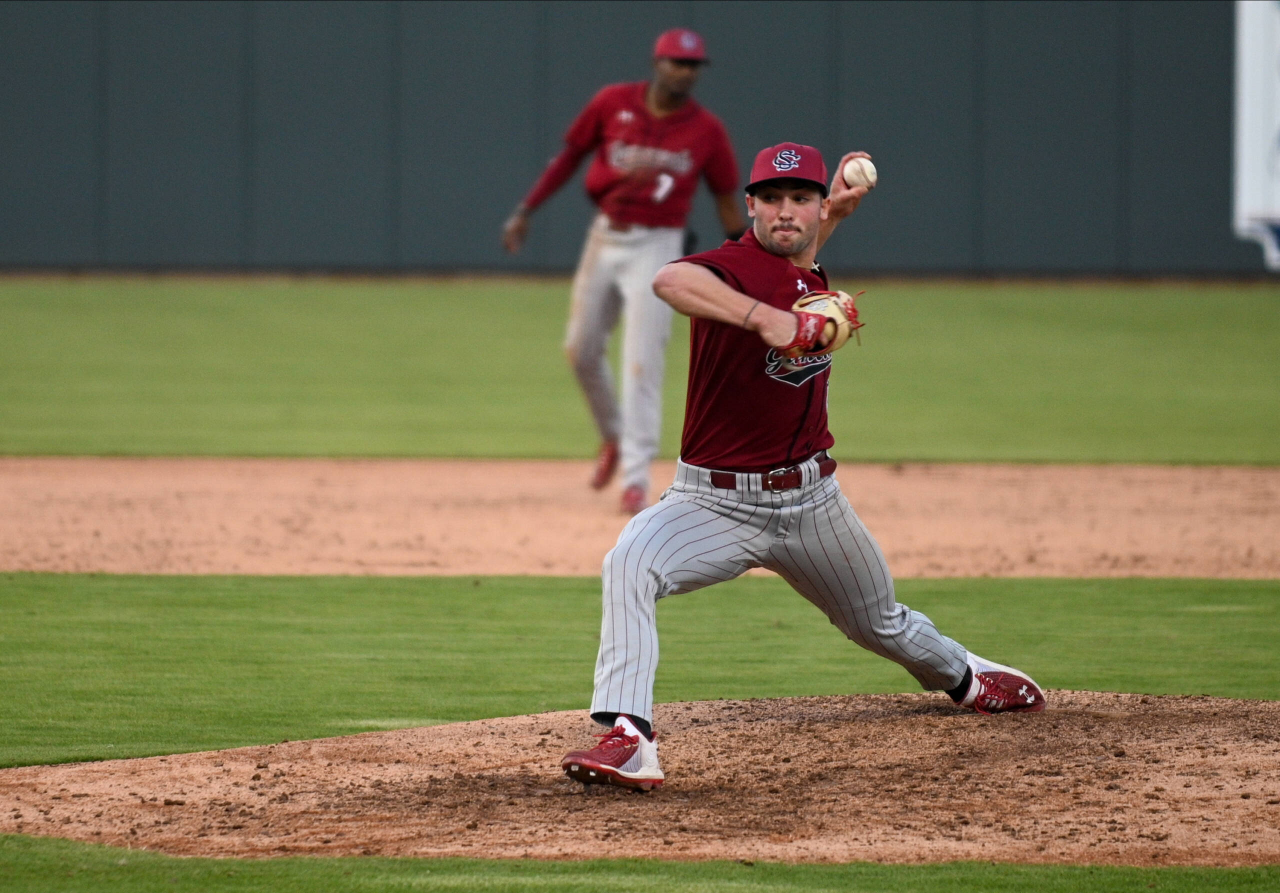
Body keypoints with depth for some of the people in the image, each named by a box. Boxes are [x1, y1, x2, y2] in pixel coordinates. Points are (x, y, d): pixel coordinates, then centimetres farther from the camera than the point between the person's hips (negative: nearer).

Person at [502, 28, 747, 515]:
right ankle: (613, 437, 36)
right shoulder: (613, 104, -4)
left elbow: (726, 200, 2)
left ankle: (636, 477, -10)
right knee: (581, 350, 9)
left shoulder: (707, 130, -6)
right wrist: (525, 210, 2)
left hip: (657, 248, -3)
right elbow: (570, 156, 6)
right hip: (605, 238, 3)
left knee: (641, 363, -11)